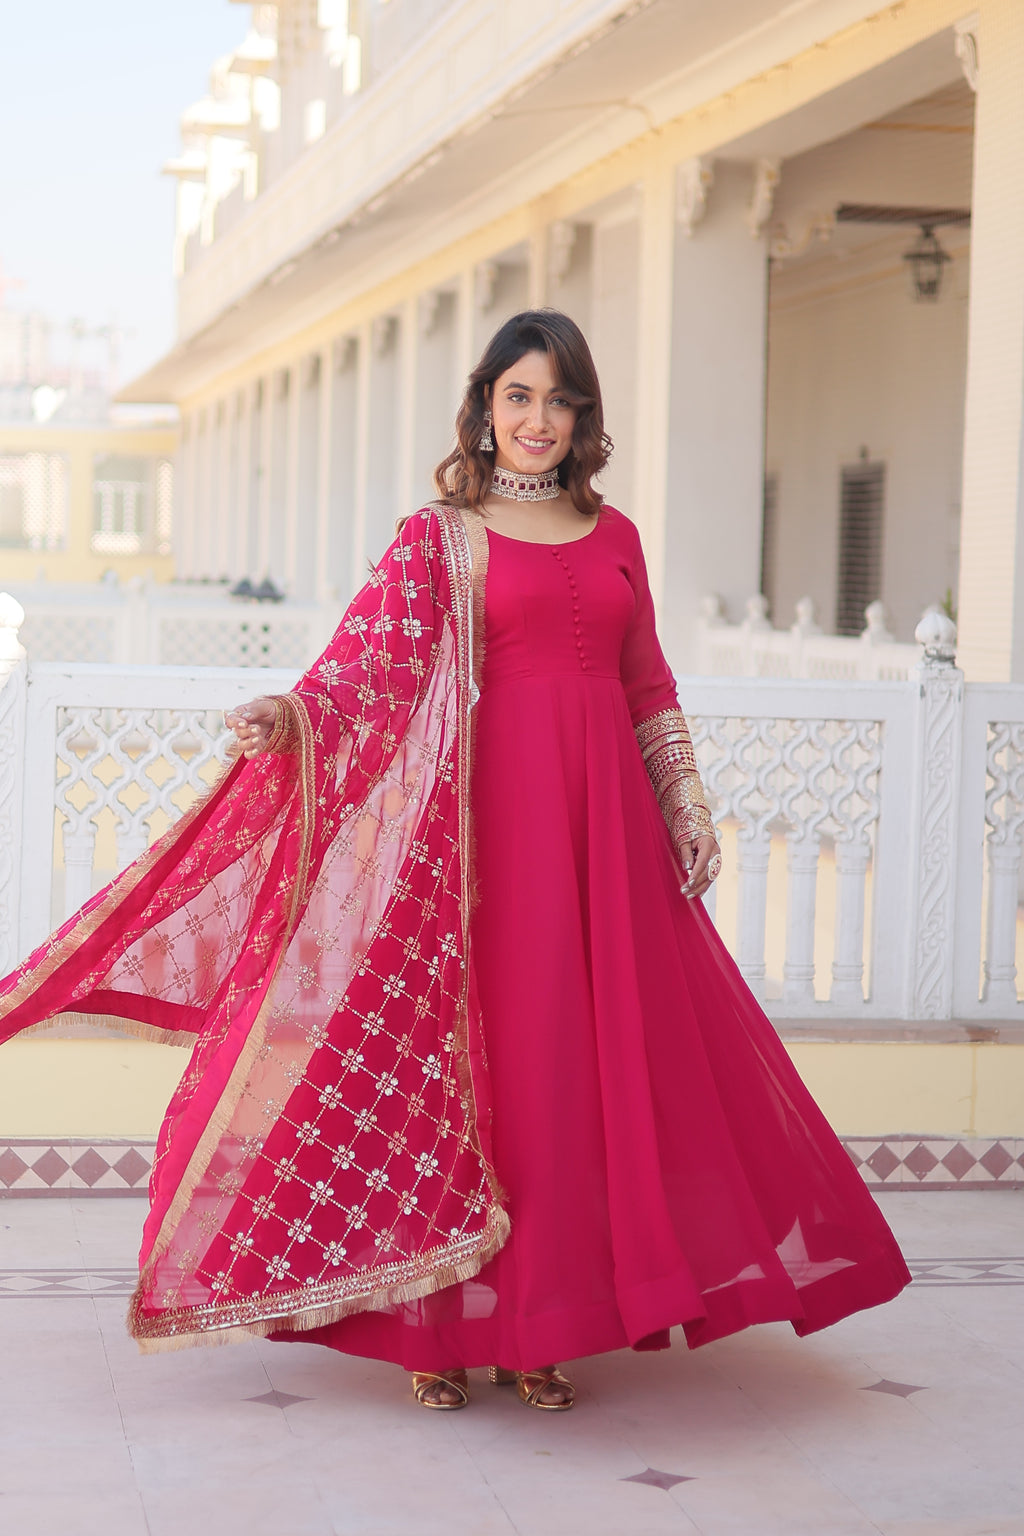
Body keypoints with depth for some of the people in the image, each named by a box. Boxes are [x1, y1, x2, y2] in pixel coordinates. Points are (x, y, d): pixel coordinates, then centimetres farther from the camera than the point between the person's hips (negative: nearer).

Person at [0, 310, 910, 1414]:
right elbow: (368, 666, -7)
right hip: (492, 805, -4)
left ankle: (547, 1323, 12)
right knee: (478, 1048, -4)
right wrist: (290, 715, -25)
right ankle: (441, 1323, 6)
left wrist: (687, 806, 13)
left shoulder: (614, 536, 15)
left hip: (603, 808, 4)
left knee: (588, 1053, 3)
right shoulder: (440, 535, 4)